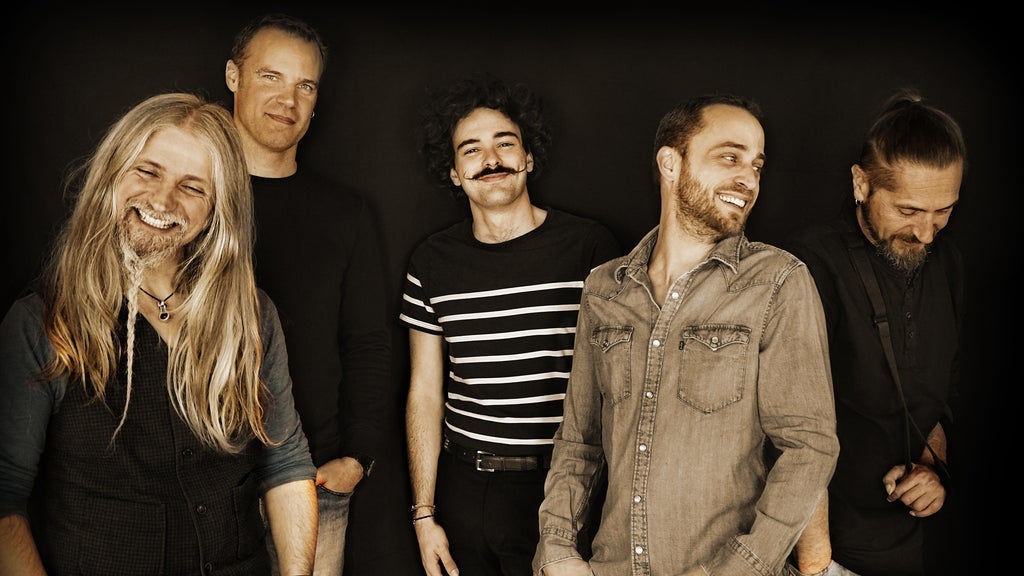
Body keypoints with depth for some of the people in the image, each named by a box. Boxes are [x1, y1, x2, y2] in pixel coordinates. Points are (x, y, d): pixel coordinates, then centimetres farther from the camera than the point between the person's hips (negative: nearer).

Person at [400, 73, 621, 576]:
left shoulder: (589, 247, -5)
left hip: (564, 492, -2)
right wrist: (424, 515, 3)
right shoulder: (432, 262, 3)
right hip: (464, 491, 3)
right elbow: (425, 391, 5)